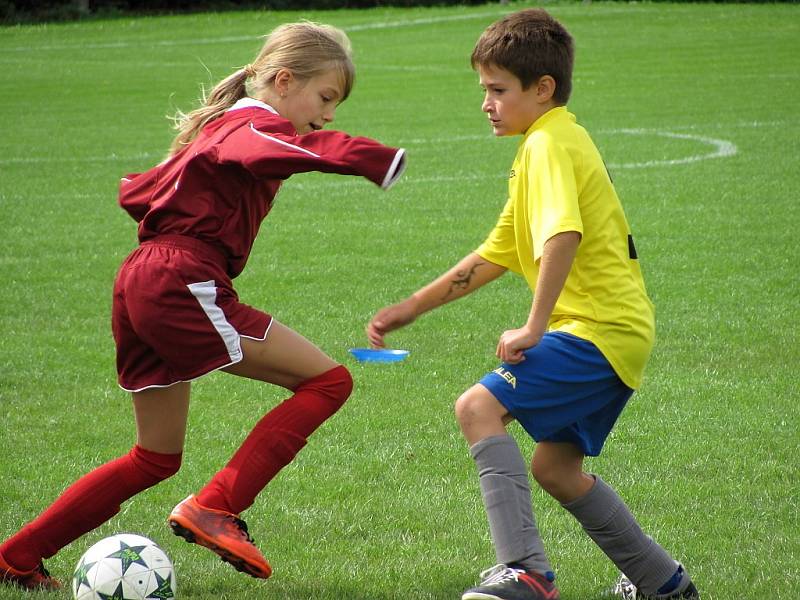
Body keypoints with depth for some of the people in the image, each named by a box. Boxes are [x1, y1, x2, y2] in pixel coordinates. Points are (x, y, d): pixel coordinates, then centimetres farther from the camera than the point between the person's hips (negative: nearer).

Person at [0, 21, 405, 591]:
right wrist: (372, 158, -44)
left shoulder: (221, 125, 24)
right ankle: (216, 508, -15)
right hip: (181, 283, -10)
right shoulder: (257, 123, -5)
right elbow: (271, 148, -32)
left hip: (139, 282, 10)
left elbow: (139, 190, 30)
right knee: (327, 380, -8)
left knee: (157, 459, 20)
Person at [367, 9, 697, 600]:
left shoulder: (548, 144, -11)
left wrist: (534, 327, -28)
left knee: (480, 406, -20)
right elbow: (495, 255, 24)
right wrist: (411, 307, 22)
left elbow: (562, 236, -31)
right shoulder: (561, 141, 20)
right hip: (618, 330, 11)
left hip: (597, 329, -11)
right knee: (554, 465, 19)